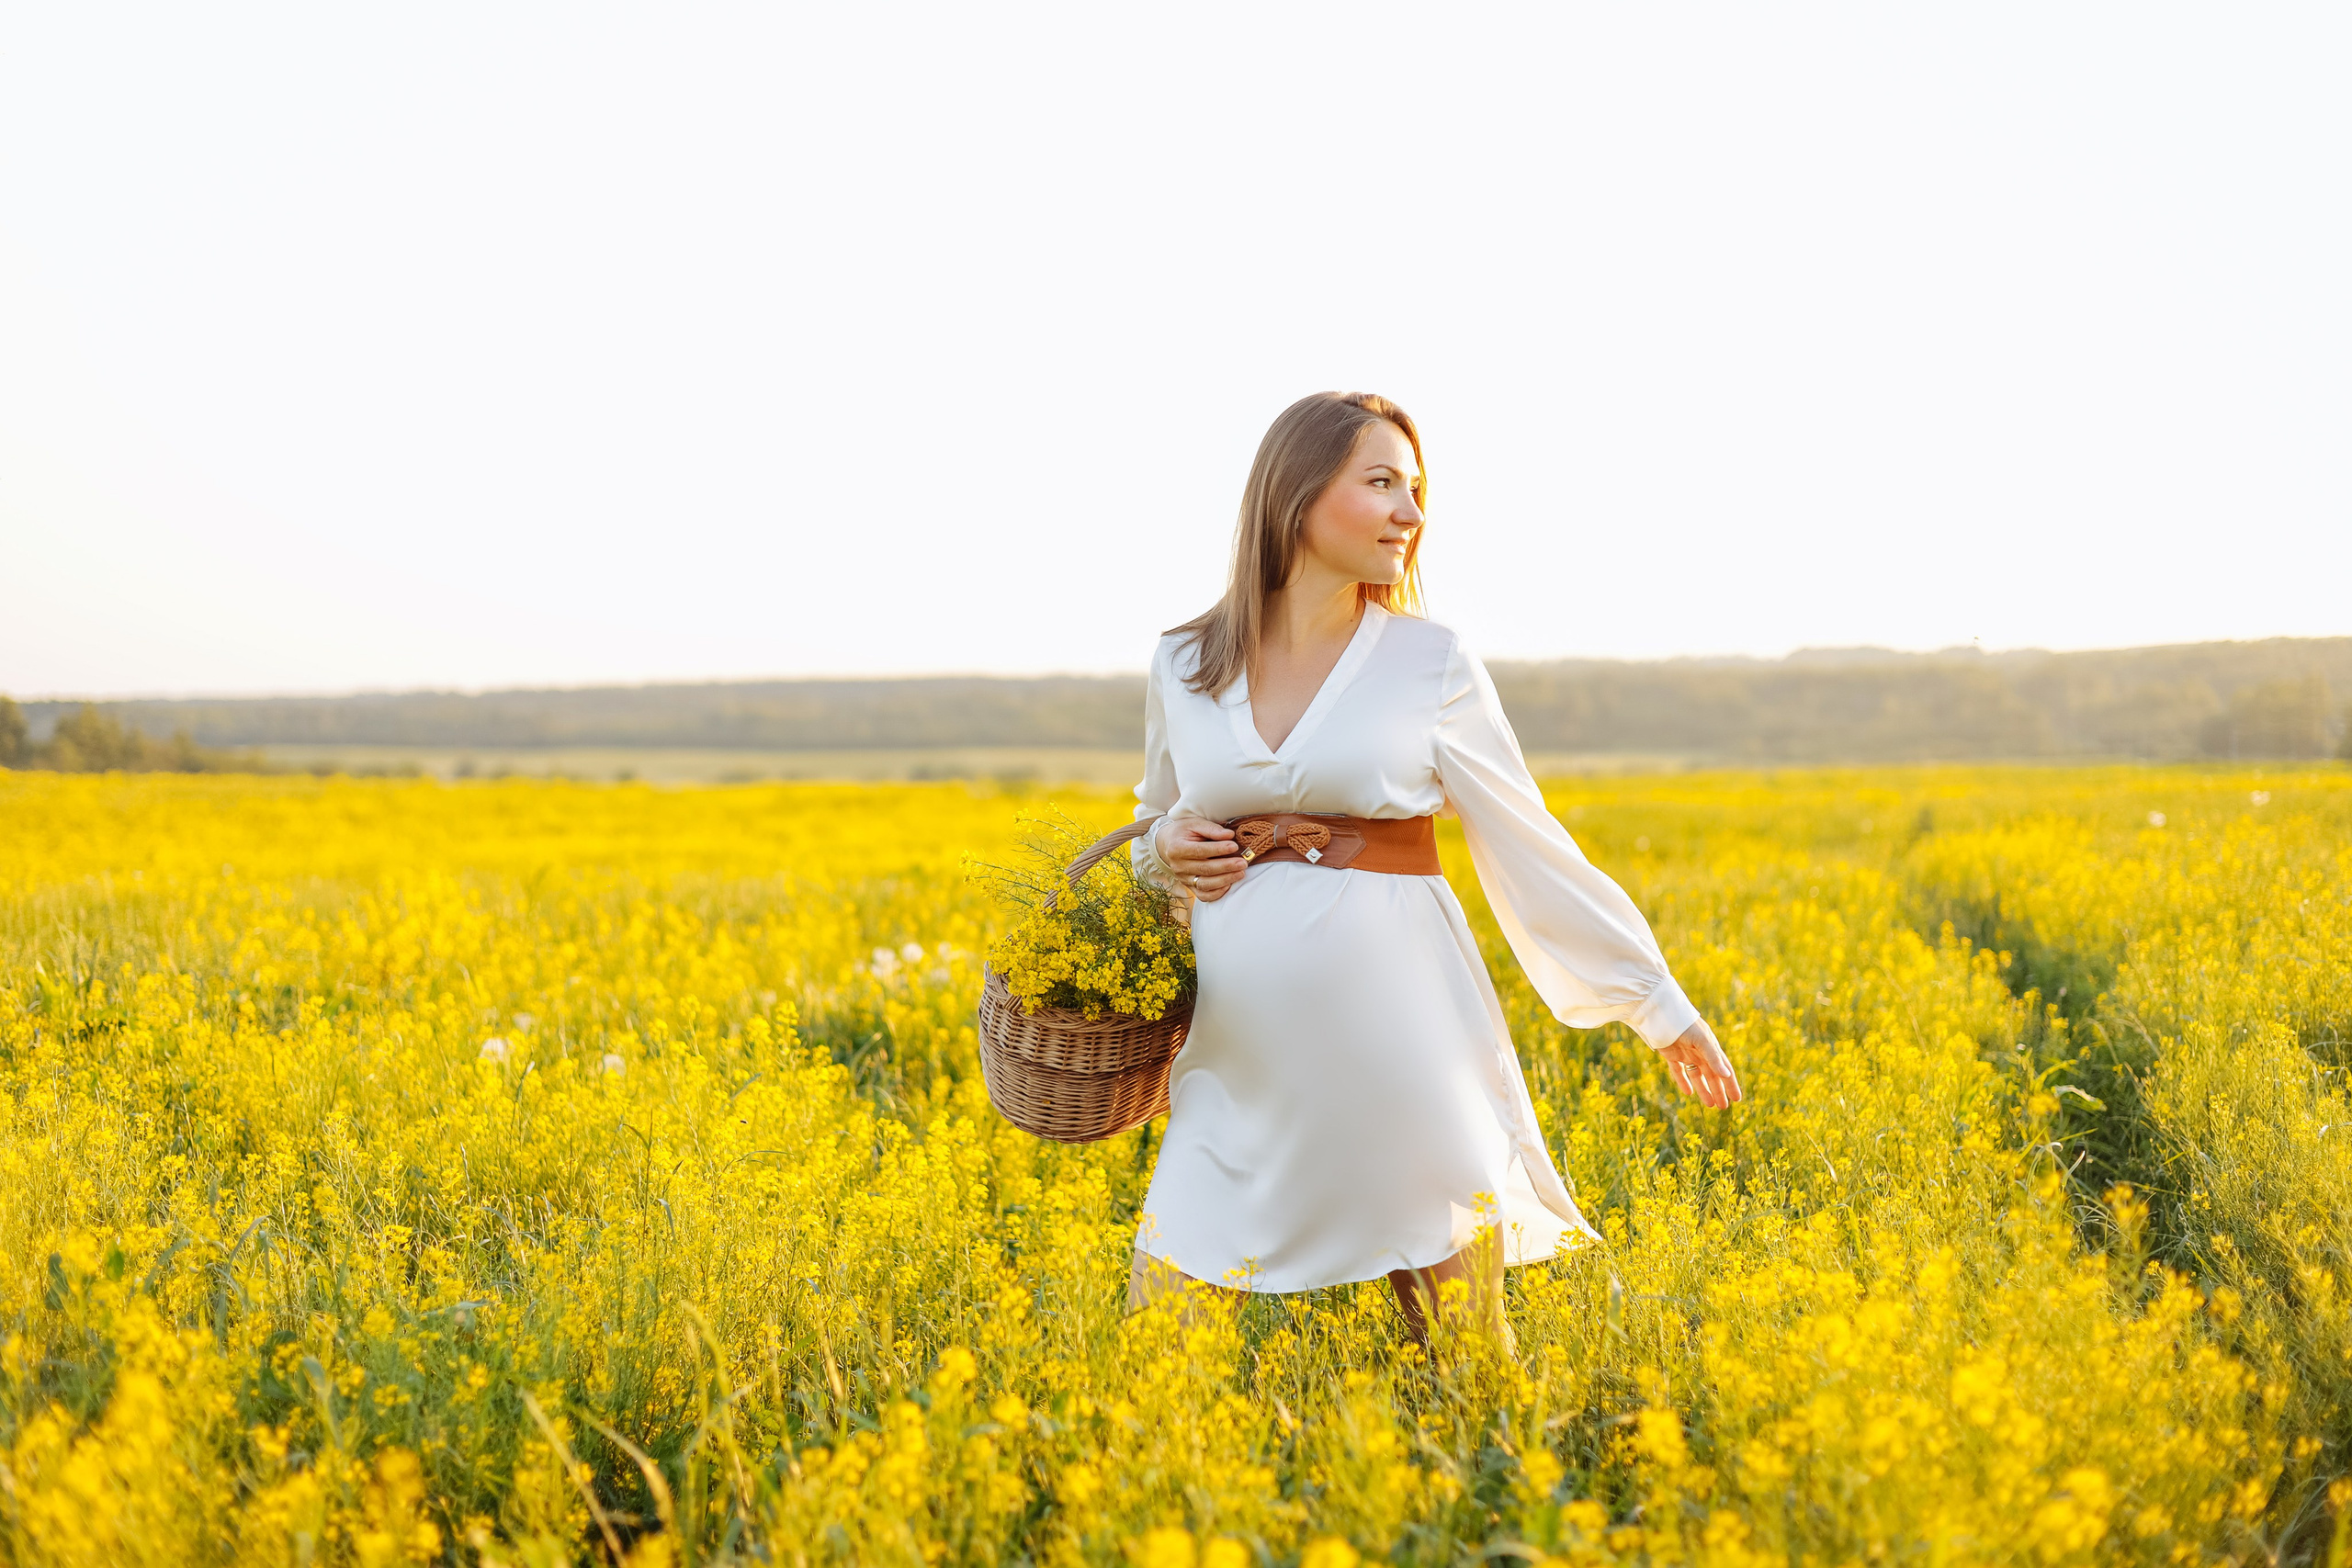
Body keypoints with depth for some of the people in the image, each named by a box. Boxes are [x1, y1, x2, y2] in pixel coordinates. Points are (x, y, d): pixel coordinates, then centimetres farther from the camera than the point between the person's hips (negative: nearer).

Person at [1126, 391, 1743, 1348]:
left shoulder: (1432, 665, 1)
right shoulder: (1181, 670, 7)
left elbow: (1530, 847, 5)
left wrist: (1661, 1005, 6)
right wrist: (1168, 852, -2)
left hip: (1399, 1044, -1)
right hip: (1245, 1052, 2)